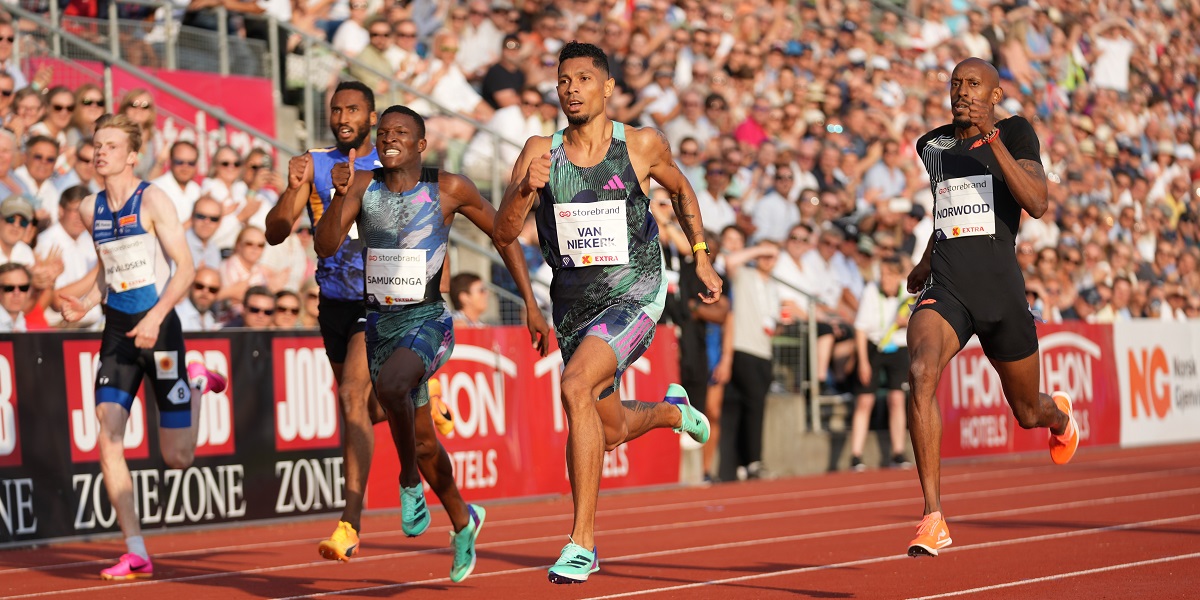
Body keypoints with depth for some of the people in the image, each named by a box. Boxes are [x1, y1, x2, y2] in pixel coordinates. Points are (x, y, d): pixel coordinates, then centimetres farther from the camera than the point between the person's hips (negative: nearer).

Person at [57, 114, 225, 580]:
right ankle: (135, 553, -4)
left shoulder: (152, 200, -8)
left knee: (177, 457, 0)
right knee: (108, 443, -11)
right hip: (117, 331, 5)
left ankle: (197, 383, 32)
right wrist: (85, 302, 4)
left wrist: (156, 317, -24)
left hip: (158, 328, -5)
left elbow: (185, 267, -12)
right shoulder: (90, 209, 9)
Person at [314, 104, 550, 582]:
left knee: (389, 383, -35)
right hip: (379, 323, 4)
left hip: (428, 322, -4)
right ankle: (462, 520, 38)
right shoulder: (363, 186, -1)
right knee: (421, 441, 14)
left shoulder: (448, 188, -7)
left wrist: (530, 304, 0)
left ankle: (410, 481, -12)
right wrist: (340, 197, -28)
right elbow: (325, 246, -11)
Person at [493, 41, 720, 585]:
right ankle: (671, 409, 57)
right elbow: (503, 235, -10)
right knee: (611, 429, 19)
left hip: (634, 294, -4)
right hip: (573, 303, 4)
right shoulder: (540, 153, -5)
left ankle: (583, 540, -24)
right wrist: (526, 190, -28)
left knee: (577, 388, -29)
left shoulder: (643, 146, -6)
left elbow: (680, 189, 15)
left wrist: (701, 257, 14)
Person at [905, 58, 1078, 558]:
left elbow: (1037, 204, -16)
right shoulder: (931, 146, 12)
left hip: (1001, 292, -2)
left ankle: (1059, 413, 58)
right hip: (945, 291, 2)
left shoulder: (1015, 133, 0)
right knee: (920, 375, -29)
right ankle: (934, 520, -30)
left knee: (1028, 413, 15)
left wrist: (991, 138, -22)